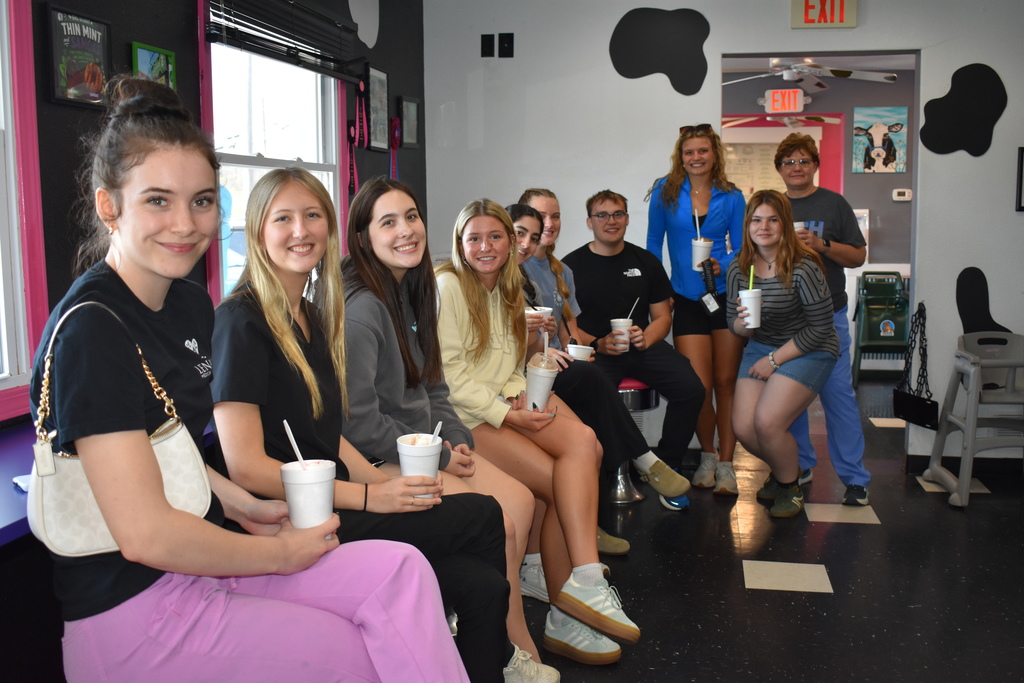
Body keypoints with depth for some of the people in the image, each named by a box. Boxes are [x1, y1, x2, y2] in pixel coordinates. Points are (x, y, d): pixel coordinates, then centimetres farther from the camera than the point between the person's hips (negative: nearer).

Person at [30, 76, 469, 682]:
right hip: (131, 615, -7)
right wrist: (282, 552, -12)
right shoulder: (90, 330, -20)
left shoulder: (191, 302, 7)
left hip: (198, 562, 7)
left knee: (400, 569, -7)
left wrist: (247, 509, 4)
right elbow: (145, 533, -24)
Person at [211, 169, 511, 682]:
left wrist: (391, 484, 0)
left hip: (333, 506, 7)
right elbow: (245, 467, -16)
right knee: (484, 516, -10)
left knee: (483, 586, -13)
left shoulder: (313, 316, 14)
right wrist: (368, 497, -16)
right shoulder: (242, 322, -11)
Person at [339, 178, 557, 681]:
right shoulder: (360, 308, -21)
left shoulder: (411, 290, 8)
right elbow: (357, 422, -23)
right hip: (377, 460, -9)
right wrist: (439, 457, -14)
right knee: (498, 526, -16)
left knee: (520, 500, -4)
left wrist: (458, 441, -1)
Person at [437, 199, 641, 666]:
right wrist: (504, 414, -17)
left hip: (503, 409, 7)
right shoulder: (448, 286, -3)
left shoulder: (506, 291, 22)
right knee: (564, 483, -24)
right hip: (462, 416, -6)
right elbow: (449, 374, -11)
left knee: (584, 443, -24)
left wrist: (516, 399, 1)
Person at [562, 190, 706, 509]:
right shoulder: (572, 265, 4)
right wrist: (598, 344, -14)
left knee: (691, 388, -22)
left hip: (643, 346, 3)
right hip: (594, 351, -3)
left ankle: (666, 468, -4)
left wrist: (646, 338, -7)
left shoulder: (645, 261, 13)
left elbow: (663, 316, 15)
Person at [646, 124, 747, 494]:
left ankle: (725, 463, 14)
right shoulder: (665, 192, 3)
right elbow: (653, 245, 9)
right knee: (698, 386, -5)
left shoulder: (731, 197, 4)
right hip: (686, 300, 0)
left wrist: (723, 265, -14)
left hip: (727, 295, 1)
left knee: (726, 382, 3)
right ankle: (707, 455, 20)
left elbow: (741, 249, 7)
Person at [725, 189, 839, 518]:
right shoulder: (739, 268, -3)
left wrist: (775, 359, -13)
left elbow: (821, 327, -15)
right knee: (743, 427, -7)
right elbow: (734, 325, 4)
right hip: (761, 348, 5)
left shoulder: (803, 268, -20)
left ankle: (790, 485, 10)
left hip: (807, 351, -5)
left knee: (767, 422, -21)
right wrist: (743, 323, -21)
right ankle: (780, 469, 27)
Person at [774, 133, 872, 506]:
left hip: (828, 315, -3)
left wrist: (822, 244, -14)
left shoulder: (834, 203, 3)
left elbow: (858, 255, 2)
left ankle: (854, 478, 1)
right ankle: (800, 466, 21)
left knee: (838, 392, -6)